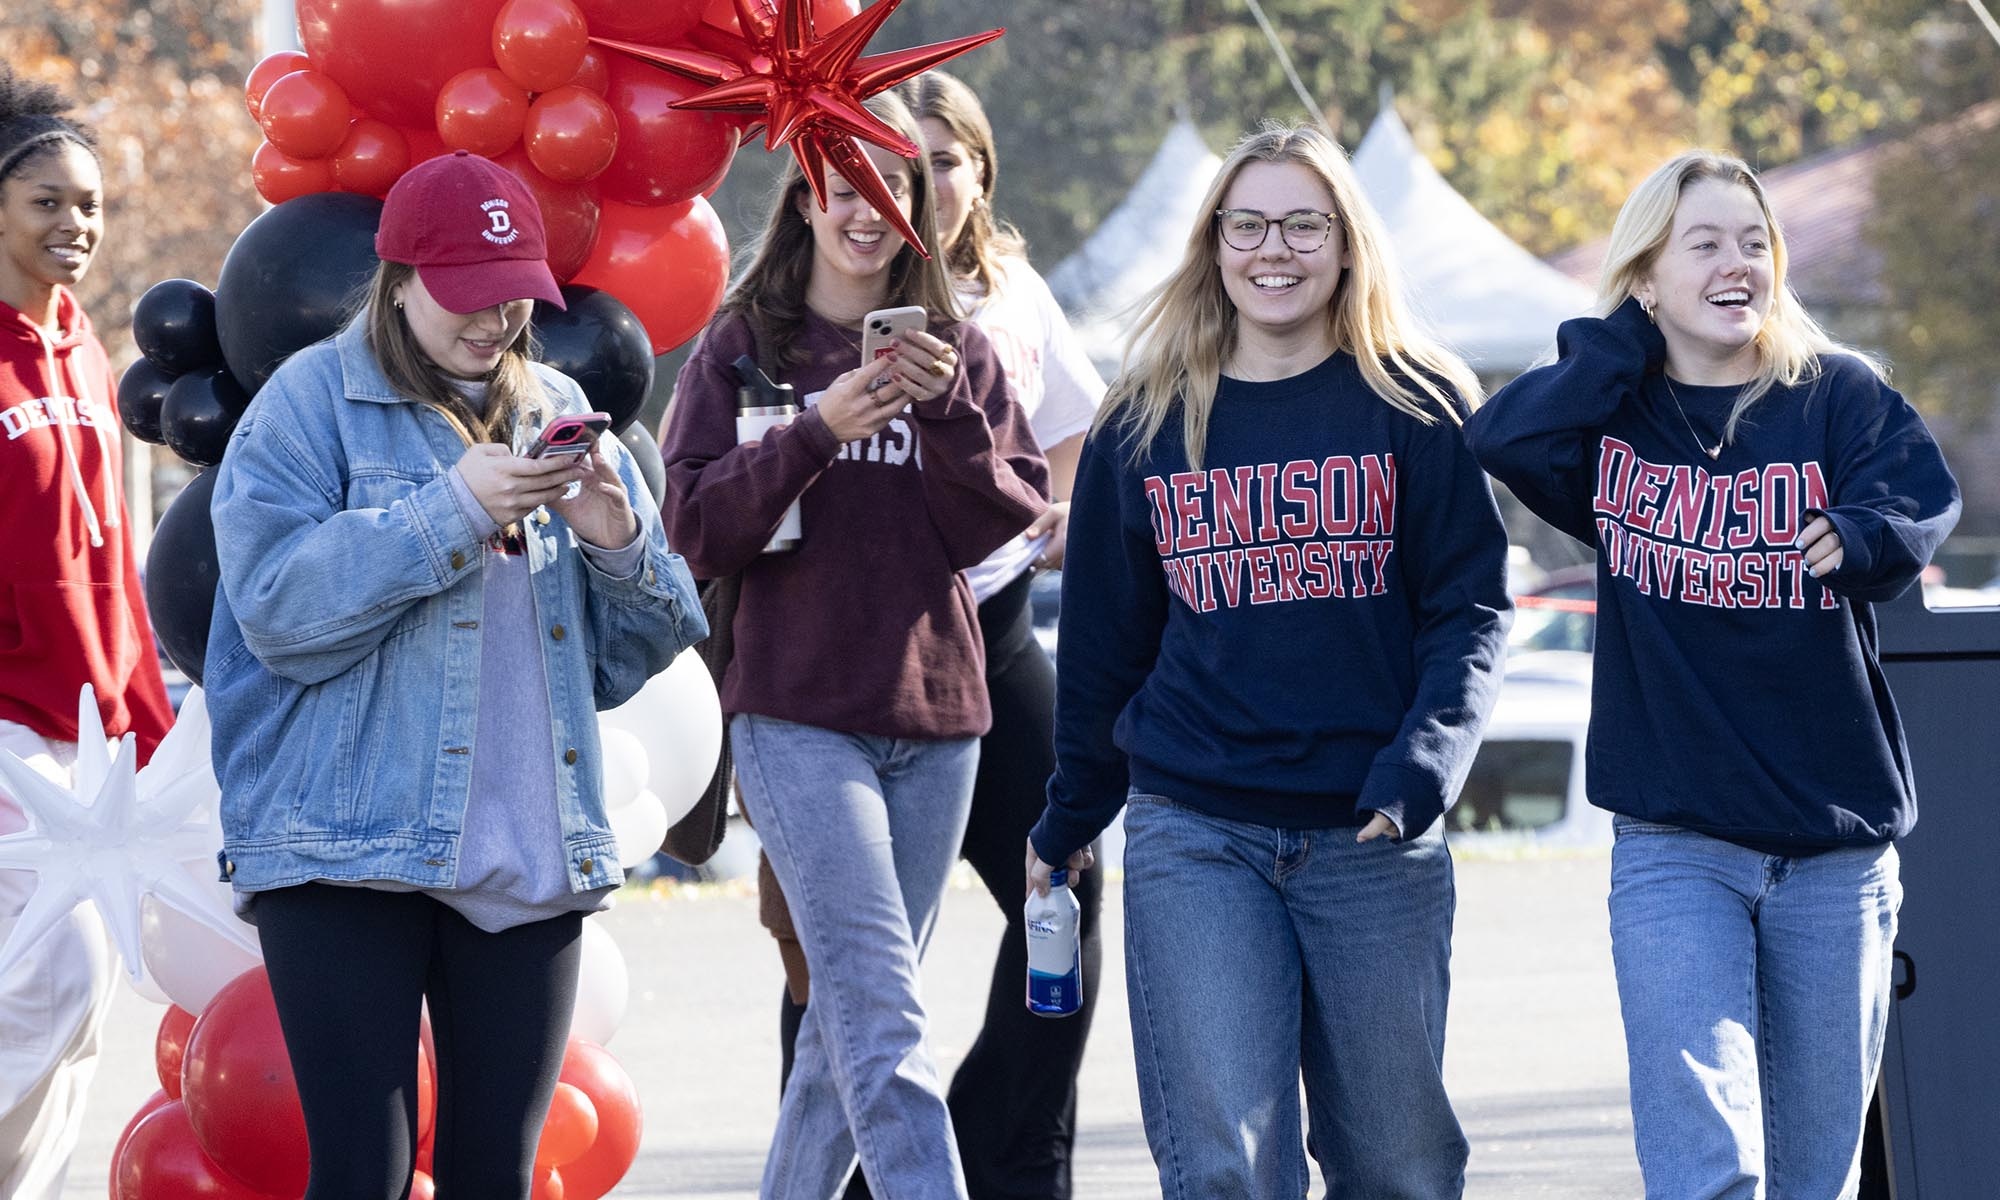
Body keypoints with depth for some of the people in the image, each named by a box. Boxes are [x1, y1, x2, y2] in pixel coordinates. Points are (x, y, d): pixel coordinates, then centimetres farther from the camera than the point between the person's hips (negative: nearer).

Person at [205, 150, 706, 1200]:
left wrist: (618, 545, -6)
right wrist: (454, 511, -17)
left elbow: (634, 654, 15)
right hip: (347, 855, -5)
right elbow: (279, 608, -14)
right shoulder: (313, 400, 0)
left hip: (532, 864, 5)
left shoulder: (558, 412, 15)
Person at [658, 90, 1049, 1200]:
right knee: (883, 1026, -16)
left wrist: (948, 409, -12)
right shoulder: (744, 345, 4)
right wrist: (818, 430, -17)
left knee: (851, 1021, 7)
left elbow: (1011, 518, 4)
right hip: (798, 720, -4)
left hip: (933, 717, 4)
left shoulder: (959, 351, 11)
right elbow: (697, 527, -4)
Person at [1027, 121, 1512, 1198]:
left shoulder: (1418, 409, 3)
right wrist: (1069, 820, 21)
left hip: (1375, 837, 0)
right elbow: (1103, 638, 16)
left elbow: (1470, 608, -1)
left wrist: (1424, 761, -16)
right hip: (1193, 836, 0)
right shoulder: (1144, 424, 8)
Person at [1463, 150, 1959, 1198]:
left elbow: (1921, 499, -15)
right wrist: (1629, 343, -8)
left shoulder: (1837, 395, 3)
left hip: (1836, 845, 1)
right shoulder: (1611, 413, 4)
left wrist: (1855, 533, -36)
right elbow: (1501, 440, -16)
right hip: (1674, 846, -1)